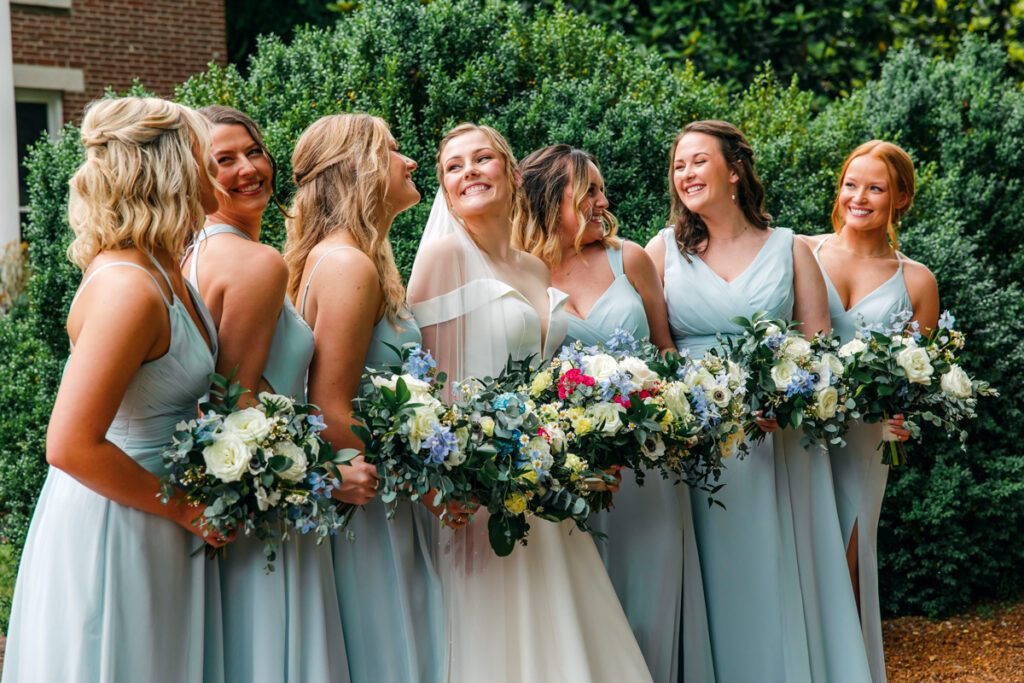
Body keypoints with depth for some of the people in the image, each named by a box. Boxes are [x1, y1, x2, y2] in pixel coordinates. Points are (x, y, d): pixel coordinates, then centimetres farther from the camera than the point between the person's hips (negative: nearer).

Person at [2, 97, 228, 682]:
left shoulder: (164, 270, 5)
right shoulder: (127, 288, -25)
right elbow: (71, 446, -27)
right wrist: (183, 507, -17)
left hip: (156, 524, 9)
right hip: (111, 531, -9)